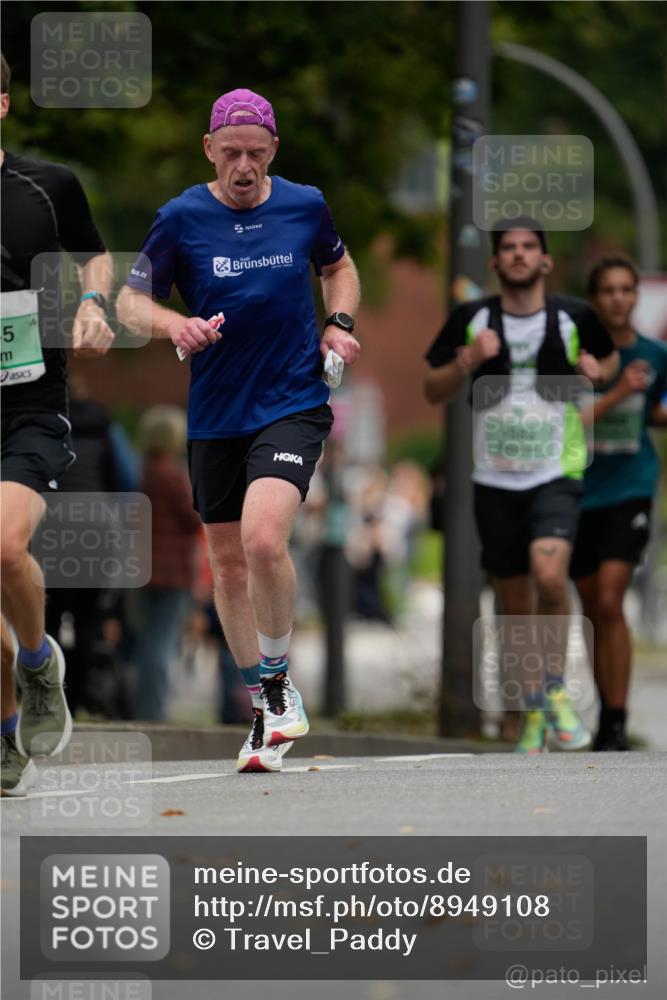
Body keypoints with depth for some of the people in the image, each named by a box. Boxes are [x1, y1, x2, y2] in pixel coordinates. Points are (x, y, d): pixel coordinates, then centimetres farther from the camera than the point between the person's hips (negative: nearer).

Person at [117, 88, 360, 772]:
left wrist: (339, 323, 3)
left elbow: (338, 265, 21)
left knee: (263, 537, -23)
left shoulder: (306, 206, 0)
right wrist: (173, 324, -18)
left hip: (293, 403, -2)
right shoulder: (181, 218, -4)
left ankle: (278, 678, -2)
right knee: (227, 560, 9)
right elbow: (130, 300, 2)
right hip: (214, 415, 2)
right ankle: (264, 708, 26)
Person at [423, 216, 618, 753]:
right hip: (495, 480, 2)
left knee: (549, 574, -25)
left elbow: (610, 358, 19)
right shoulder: (472, 320, 0)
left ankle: (556, 692, -5)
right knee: (515, 603, 7)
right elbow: (433, 391, 6)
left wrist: (598, 371, -5)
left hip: (557, 473, -2)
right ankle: (534, 717, 22)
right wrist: (467, 361, -13)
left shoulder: (574, 317, -1)